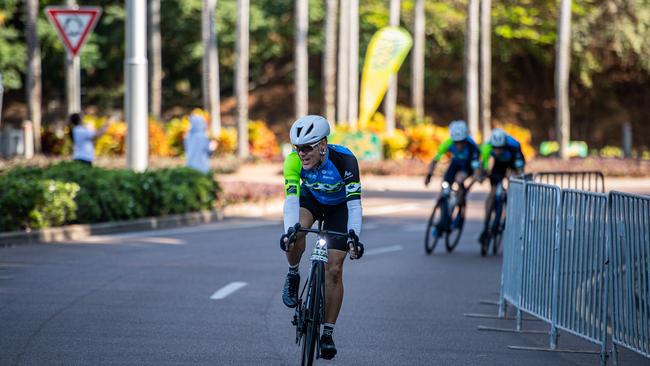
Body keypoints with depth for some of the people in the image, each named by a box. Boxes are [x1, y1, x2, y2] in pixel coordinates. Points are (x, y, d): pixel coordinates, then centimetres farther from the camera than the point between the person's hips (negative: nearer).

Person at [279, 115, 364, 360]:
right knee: (296, 233, -33)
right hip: (311, 199, 2)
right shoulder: (294, 160, -31)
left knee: (334, 269, -9)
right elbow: (291, 198, -38)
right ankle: (293, 277, -3)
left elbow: (354, 202, -40)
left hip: (339, 206, -1)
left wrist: (354, 235, -54)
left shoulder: (344, 160, -37)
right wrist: (289, 230, -55)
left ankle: (328, 333, 1)